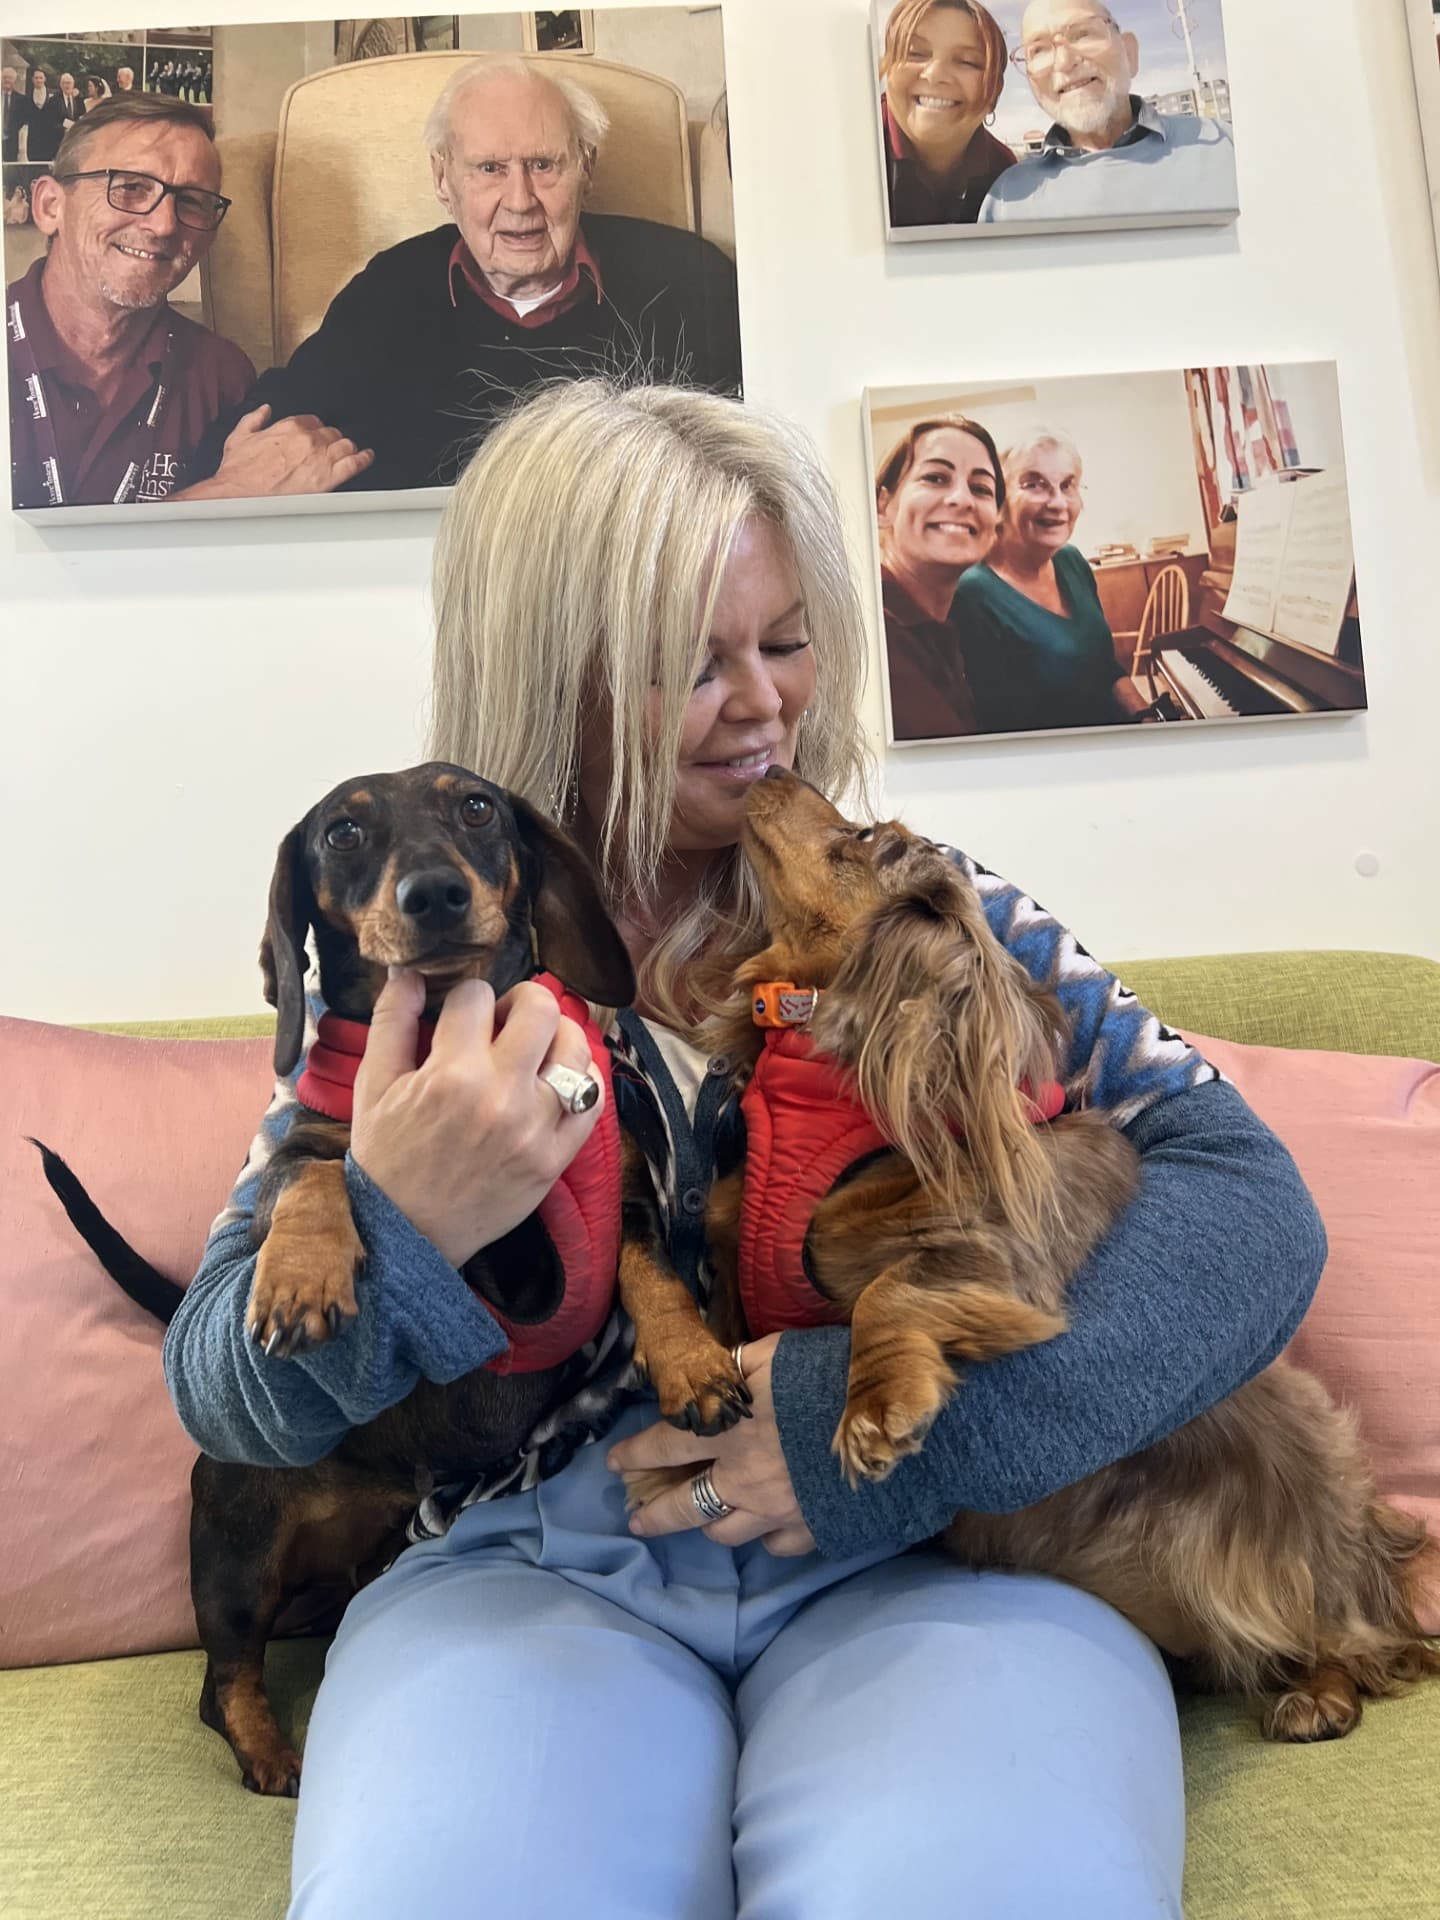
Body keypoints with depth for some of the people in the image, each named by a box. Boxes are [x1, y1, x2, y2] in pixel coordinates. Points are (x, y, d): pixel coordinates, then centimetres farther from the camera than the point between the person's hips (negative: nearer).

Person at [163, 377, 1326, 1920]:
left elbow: (1252, 1205, -2)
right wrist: (394, 1240, -21)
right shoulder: (419, 967, 5)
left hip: (920, 1557, 0)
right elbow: (217, 1390, 3)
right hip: (530, 1569, 1)